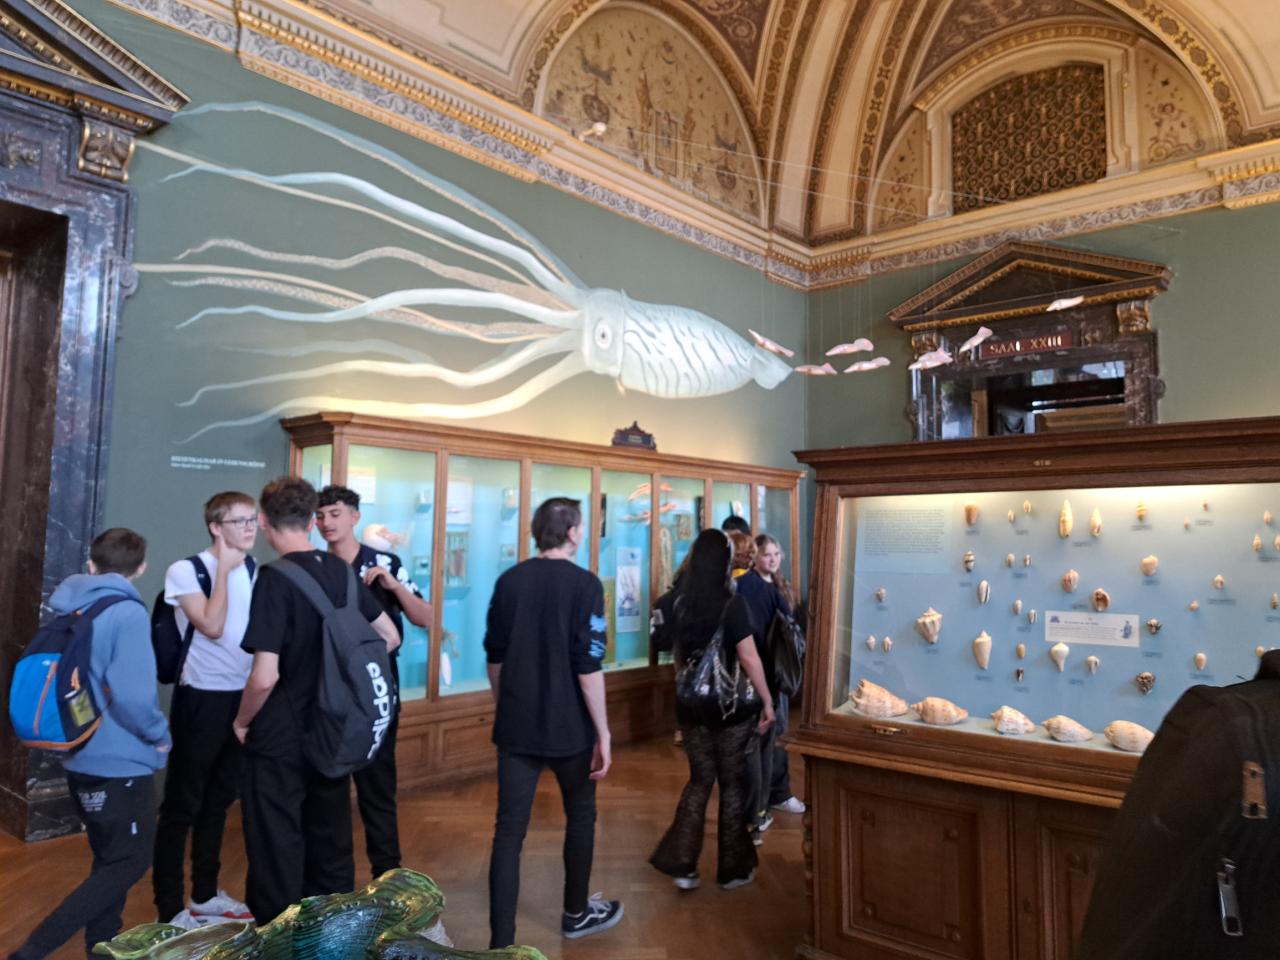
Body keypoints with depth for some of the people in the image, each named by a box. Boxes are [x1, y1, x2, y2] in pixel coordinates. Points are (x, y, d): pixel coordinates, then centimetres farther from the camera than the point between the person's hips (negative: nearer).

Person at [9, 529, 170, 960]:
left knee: (109, 859, 20)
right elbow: (131, 694, -26)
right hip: (120, 761, -8)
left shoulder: (70, 610, 5)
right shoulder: (127, 613, -19)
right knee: (130, 862, 4)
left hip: (81, 757, 8)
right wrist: (160, 735, -9)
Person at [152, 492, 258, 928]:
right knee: (182, 805, 3)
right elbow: (212, 627, -22)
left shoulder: (252, 572, 7)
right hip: (202, 698, -6)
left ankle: (205, 895, 30)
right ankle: (169, 909, 16)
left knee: (219, 800, 16)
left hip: (241, 697, 6)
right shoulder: (185, 570, -11)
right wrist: (224, 568, -17)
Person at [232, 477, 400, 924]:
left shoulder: (275, 580, -19)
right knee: (331, 844, 18)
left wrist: (242, 721, -5)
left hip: (279, 741, -6)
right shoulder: (342, 571, 0)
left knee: (277, 854, 8)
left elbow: (265, 676, -23)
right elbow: (390, 636, 7)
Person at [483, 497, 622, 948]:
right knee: (580, 815, 19)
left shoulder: (509, 580, 2)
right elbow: (588, 666, -16)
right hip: (568, 726, -3)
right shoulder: (584, 584, -13)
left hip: (516, 725, 3)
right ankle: (576, 913, 35)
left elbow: (494, 656, 7)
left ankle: (501, 941, 8)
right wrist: (603, 732, -10)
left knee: (509, 829, 6)